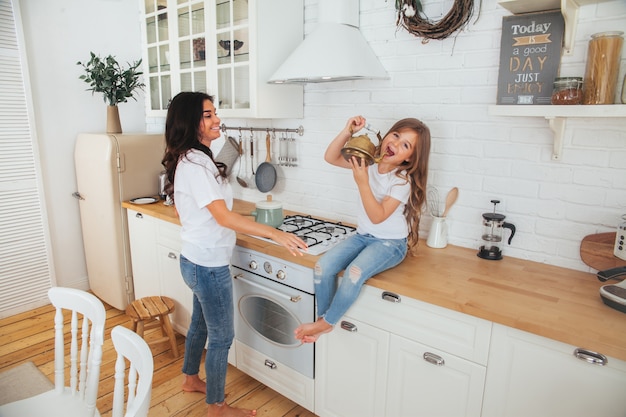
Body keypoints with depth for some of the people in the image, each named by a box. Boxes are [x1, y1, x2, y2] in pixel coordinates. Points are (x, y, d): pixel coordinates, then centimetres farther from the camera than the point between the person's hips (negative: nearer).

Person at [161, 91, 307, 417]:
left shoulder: (189, 159, 7)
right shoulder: (196, 163, -24)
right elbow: (223, 216, -30)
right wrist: (276, 234, -34)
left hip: (195, 260, 10)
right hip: (209, 266, -10)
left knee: (200, 323, 27)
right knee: (222, 337, 7)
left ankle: (190, 378, 49)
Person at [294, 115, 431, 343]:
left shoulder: (403, 180, -17)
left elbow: (378, 216, -23)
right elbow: (330, 157, -7)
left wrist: (362, 182, -31)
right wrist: (348, 131, -19)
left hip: (390, 243, -5)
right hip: (362, 236, 5)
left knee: (354, 272, -32)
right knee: (323, 267, -18)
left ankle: (326, 322, -7)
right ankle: (323, 318, 3)